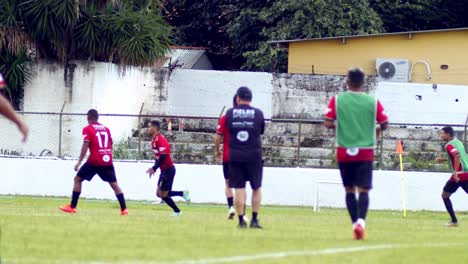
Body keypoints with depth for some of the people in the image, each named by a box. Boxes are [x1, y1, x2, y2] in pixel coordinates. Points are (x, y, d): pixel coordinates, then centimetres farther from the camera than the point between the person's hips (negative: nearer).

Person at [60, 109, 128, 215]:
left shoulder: (87, 129, 1)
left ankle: (72, 207, 6)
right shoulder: (106, 129, 15)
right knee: (114, 184, 9)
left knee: (78, 179, 10)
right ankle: (124, 209, 0)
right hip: (108, 160, 4)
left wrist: (79, 162, -10)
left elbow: (85, 145, -10)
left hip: (94, 161, -4)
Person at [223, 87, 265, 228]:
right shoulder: (258, 113, -1)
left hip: (235, 156, 1)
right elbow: (262, 131, 9)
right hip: (254, 155, -1)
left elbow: (227, 130, 8)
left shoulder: (230, 113, 0)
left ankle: (241, 220, 1)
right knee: (256, 188, 11)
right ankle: (254, 219, 8)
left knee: (239, 188, 4)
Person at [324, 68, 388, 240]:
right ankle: (361, 221, -25)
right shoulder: (373, 102, -1)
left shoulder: (337, 100, -2)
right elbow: (384, 124, 1)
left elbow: (328, 123, -7)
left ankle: (355, 223, 7)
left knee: (349, 190, 11)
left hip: (344, 152, 1)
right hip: (365, 153, -1)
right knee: (363, 190, -4)